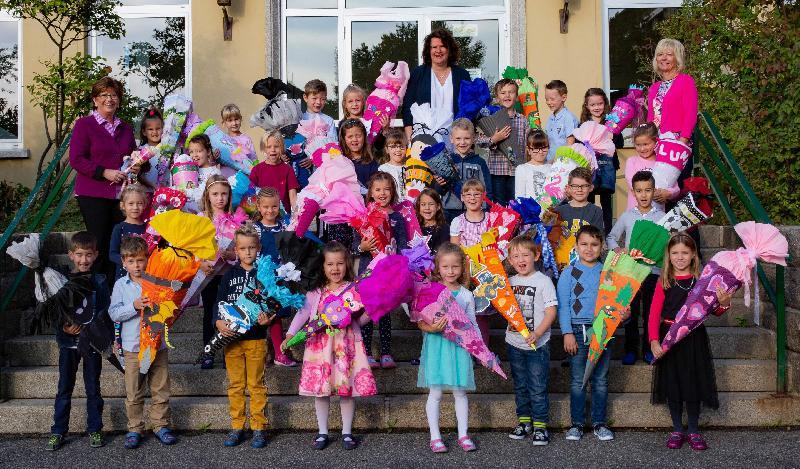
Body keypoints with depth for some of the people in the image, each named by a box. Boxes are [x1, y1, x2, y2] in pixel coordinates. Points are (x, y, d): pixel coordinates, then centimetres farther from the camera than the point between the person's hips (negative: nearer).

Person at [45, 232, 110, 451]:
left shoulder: (99, 281, 0)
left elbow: (104, 311, -5)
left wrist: (85, 327, -18)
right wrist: (64, 327, -15)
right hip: (68, 342, 1)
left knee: (93, 388, 7)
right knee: (64, 388, 6)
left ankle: (95, 430, 18)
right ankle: (58, 431, 15)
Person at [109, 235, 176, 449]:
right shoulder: (121, 285, 1)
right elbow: (114, 313, -5)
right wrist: (134, 306, -18)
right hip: (133, 347, -1)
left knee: (161, 389, 9)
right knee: (133, 393, 7)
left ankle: (160, 425, 22)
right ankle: (134, 429, 18)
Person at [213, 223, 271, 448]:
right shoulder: (230, 274, 6)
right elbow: (219, 302, 3)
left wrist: (267, 319, -20)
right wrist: (218, 322, -15)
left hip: (256, 338, -2)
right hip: (231, 337, 2)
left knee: (256, 385, 4)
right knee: (235, 385, 10)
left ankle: (259, 428, 13)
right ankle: (237, 427, 19)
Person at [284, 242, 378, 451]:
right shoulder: (316, 291, 6)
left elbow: (360, 319, 5)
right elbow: (303, 313, 4)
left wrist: (367, 313, -17)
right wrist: (290, 334, -8)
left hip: (346, 345, -1)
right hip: (319, 345, 1)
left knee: (347, 390, 3)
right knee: (320, 389, 5)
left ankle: (347, 432, 18)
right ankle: (322, 432, 20)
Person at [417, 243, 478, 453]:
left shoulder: (466, 295, 6)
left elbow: (472, 324, 10)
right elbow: (420, 322, -5)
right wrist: (431, 328, -25)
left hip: (459, 347, 2)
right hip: (436, 346, -2)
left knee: (460, 392, 8)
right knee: (435, 393, 3)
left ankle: (463, 435, 20)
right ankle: (435, 437, 13)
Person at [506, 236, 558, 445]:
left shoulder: (543, 281, -8)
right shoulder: (509, 282, 7)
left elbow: (551, 312, -12)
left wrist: (537, 334, -24)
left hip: (537, 344, -5)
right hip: (514, 342, 5)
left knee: (537, 387, -1)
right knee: (520, 385, 15)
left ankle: (540, 425, 8)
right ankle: (524, 421, 27)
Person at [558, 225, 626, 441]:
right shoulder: (569, 273, 1)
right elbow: (563, 305, -2)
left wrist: (624, 315, -14)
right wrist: (567, 333, -10)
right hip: (578, 331, -2)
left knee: (601, 380, 9)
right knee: (577, 380, 5)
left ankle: (600, 423, 19)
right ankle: (576, 423, 14)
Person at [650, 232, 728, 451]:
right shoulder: (664, 282, -2)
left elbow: (715, 311, 5)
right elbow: (654, 314, -6)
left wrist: (724, 303, -18)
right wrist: (654, 341, -17)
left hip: (694, 338, 0)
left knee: (693, 384, 6)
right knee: (672, 385, 7)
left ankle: (693, 431, 22)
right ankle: (677, 430, 22)